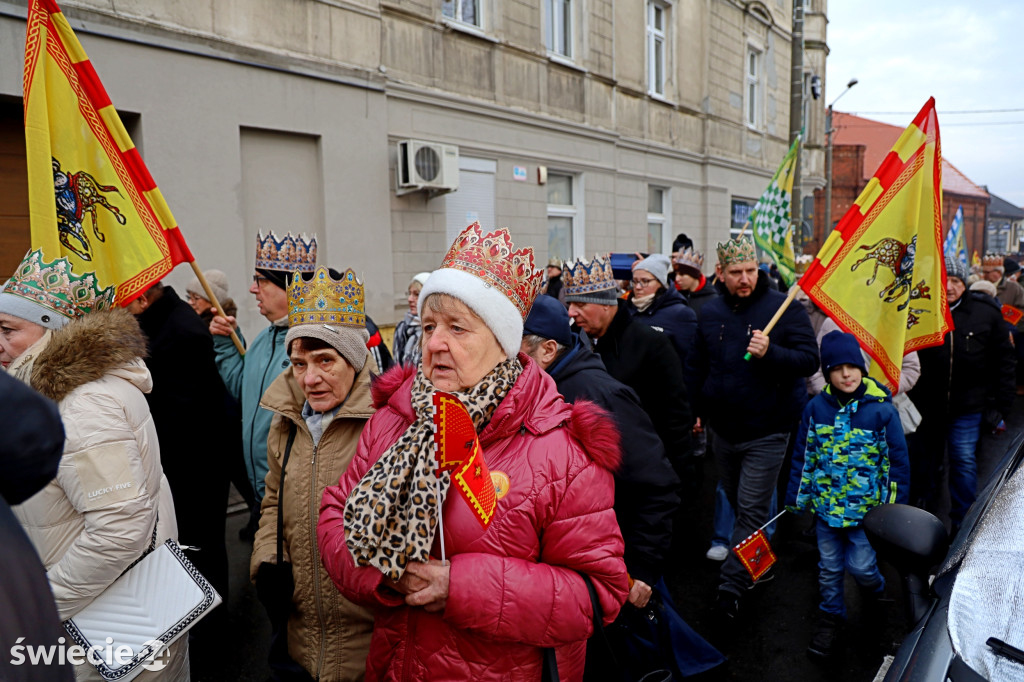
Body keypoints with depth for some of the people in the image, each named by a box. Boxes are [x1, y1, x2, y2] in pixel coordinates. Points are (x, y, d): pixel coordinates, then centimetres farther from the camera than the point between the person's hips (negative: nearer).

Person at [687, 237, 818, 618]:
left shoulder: (783, 308, -9)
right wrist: (695, 412, 10)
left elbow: (809, 359, -13)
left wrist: (770, 353, -30)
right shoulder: (709, 314, 4)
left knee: (751, 512, -3)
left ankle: (731, 586, 5)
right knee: (737, 504, 19)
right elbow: (696, 367, 15)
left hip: (766, 433, -5)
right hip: (721, 430, 5)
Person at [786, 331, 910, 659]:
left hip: (866, 507, -2)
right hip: (826, 506, 2)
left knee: (860, 566, 5)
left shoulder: (882, 410, -12)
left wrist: (895, 506, -3)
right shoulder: (816, 407, -6)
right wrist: (797, 497, 6)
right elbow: (803, 456, 3)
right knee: (829, 567, 14)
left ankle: (875, 593, 40)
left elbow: (897, 461, -4)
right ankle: (830, 617, 36)